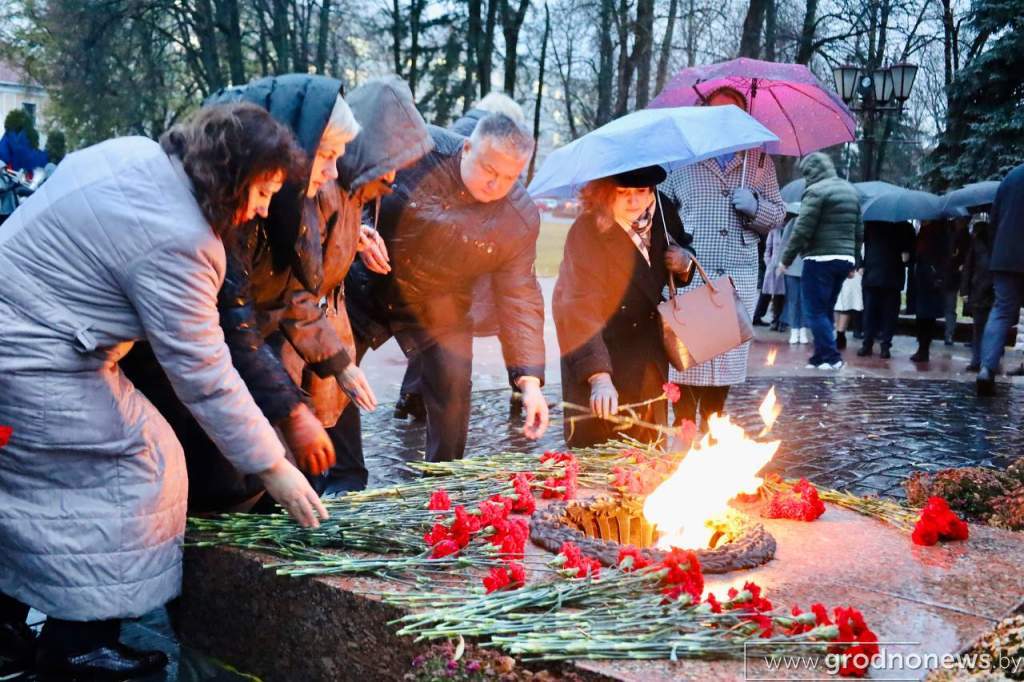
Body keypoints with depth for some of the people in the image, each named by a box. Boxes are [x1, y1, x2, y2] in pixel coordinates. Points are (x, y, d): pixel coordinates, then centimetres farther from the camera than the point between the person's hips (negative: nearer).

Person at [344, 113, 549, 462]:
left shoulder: (521, 218, -19)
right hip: (367, 285, 0)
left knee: (452, 389, -4)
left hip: (439, 308, 0)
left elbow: (518, 299, -14)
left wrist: (529, 380, -19)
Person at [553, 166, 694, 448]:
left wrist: (684, 264, -12)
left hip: (648, 357, 5)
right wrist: (599, 377, -41)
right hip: (601, 353, -5)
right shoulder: (586, 232, -24)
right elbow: (581, 308, -32)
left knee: (650, 444, 16)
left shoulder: (663, 211, -7)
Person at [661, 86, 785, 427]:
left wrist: (754, 207, -6)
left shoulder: (760, 161, 16)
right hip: (689, 278, -2)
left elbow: (779, 214, 16)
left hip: (738, 282, 2)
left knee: (727, 361, 4)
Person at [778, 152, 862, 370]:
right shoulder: (851, 191, 17)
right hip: (845, 259, 8)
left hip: (820, 258, -8)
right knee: (826, 310, 14)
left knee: (815, 311, -3)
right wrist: (854, 260, 24)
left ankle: (831, 357, -6)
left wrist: (786, 259, -9)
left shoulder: (816, 191, -10)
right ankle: (820, 357, 15)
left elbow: (802, 230, -15)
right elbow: (859, 231, 19)